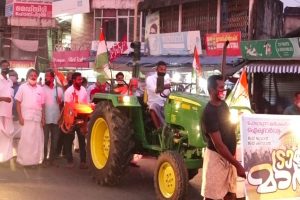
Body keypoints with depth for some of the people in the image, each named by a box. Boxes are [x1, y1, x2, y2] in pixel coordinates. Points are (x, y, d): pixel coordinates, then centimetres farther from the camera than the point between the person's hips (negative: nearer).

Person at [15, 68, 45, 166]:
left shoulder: (40, 88, 10)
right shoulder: (22, 87, 1)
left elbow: (42, 105, 11)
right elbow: (18, 102, -1)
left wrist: (43, 118, 5)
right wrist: (20, 117, -8)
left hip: (37, 118, 3)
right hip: (26, 118, -3)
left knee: (37, 139, 5)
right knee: (25, 139, -4)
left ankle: (35, 159, 15)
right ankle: (24, 160, 4)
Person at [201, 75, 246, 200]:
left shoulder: (223, 104, 4)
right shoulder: (209, 113, -23)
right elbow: (218, 145, -26)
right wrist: (238, 165, -27)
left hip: (229, 156, 8)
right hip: (216, 157, -8)